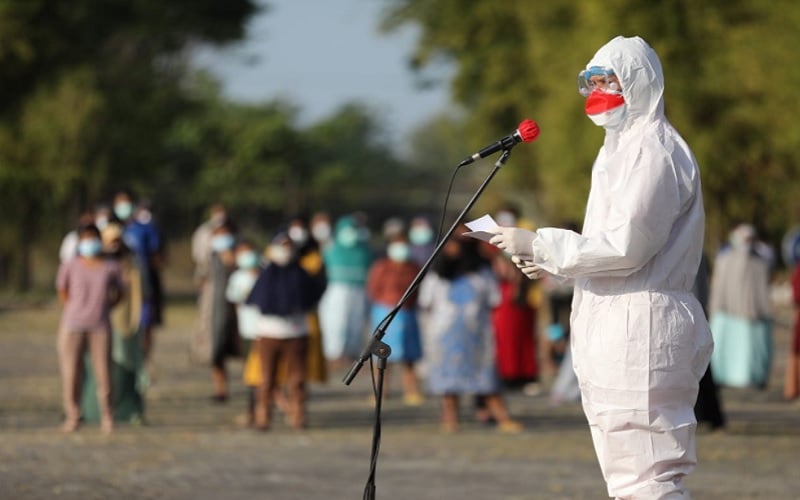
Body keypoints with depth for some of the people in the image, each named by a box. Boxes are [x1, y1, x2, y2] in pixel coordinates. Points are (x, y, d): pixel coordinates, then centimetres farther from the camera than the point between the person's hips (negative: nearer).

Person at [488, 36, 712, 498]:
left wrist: (540, 245, -13)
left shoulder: (654, 150, -11)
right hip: (618, 331, 11)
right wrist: (550, 263, 11)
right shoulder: (623, 147, 22)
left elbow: (625, 247, -19)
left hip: (641, 330, -11)